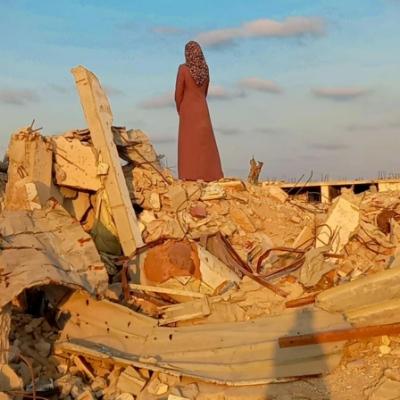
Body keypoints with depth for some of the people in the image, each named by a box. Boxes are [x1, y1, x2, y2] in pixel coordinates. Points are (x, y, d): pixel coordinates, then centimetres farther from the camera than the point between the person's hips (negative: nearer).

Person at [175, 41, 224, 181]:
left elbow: (178, 94, -9)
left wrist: (180, 112, 6)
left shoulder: (183, 68, -12)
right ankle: (208, 175, 10)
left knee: (188, 144, 0)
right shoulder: (205, 69, 3)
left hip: (188, 111, -4)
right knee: (205, 144, 9)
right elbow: (204, 92, 12)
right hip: (202, 110, 4)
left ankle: (190, 176, -3)